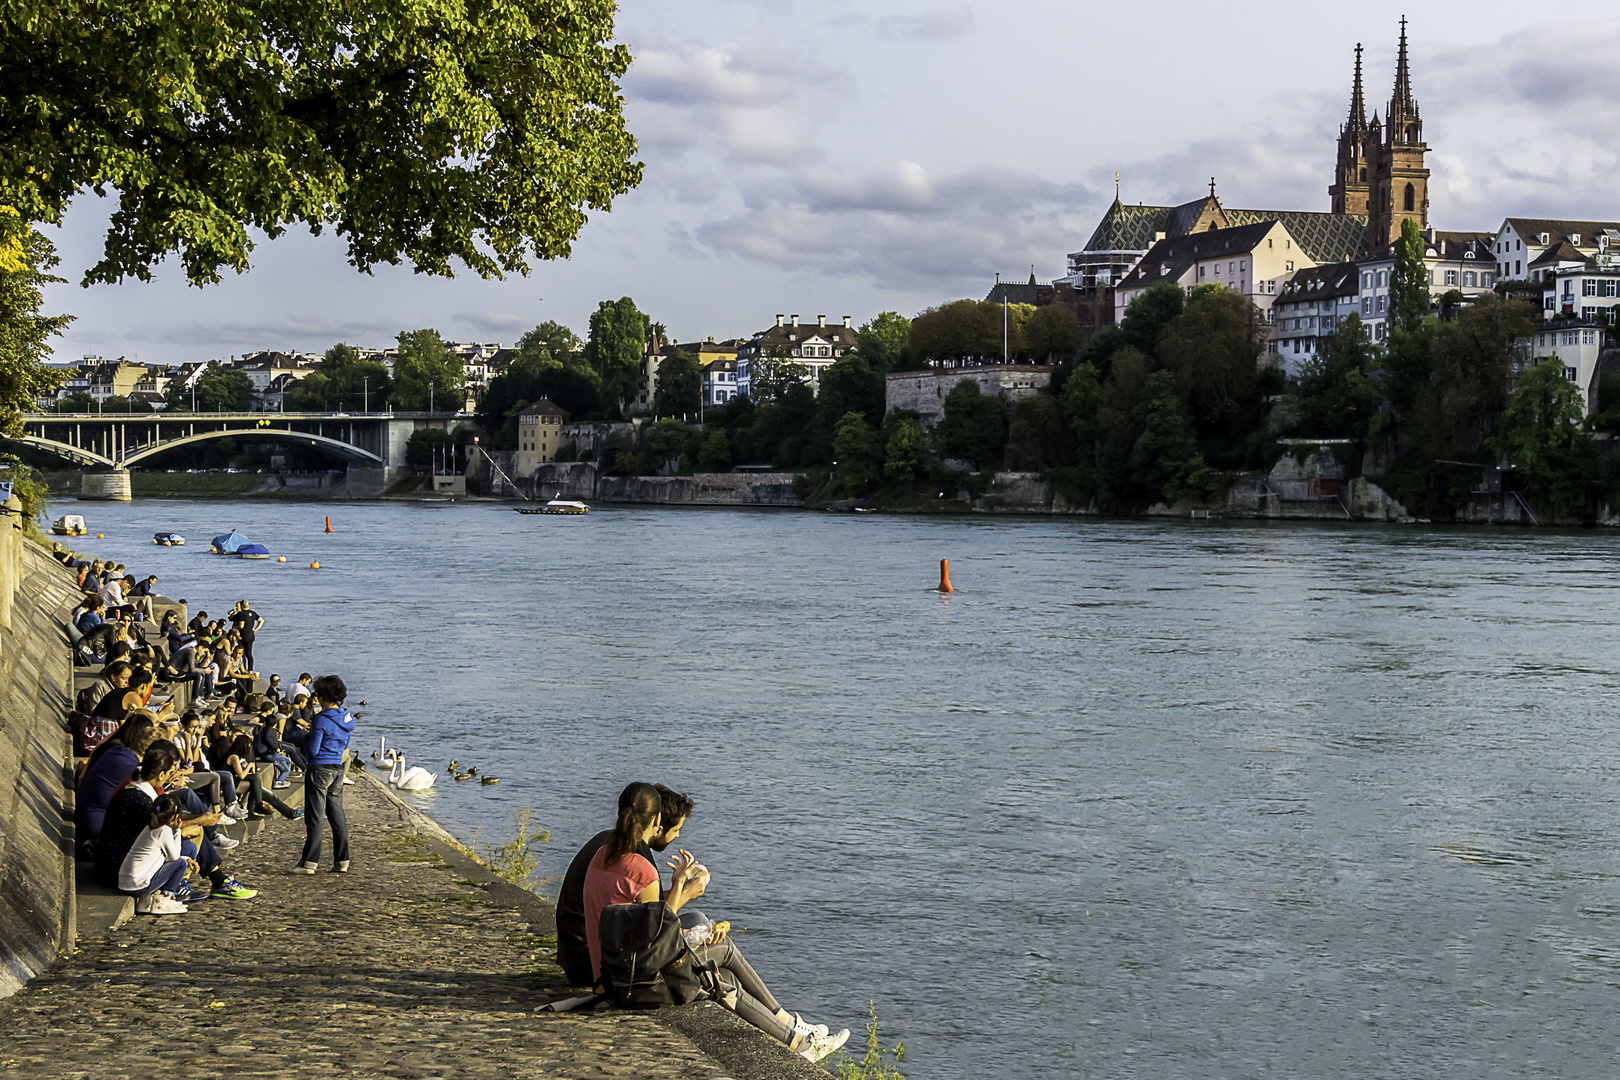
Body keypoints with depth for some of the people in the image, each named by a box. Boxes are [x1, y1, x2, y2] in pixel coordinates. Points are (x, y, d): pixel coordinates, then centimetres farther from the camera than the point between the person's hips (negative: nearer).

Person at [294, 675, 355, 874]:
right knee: (337, 816, 12)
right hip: (338, 769, 7)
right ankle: (342, 861, 13)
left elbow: (312, 750, -15)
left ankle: (310, 862, -1)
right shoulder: (347, 718, 7)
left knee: (315, 818, -3)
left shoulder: (322, 720, -16)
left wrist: (306, 735, 4)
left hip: (319, 769, -7)